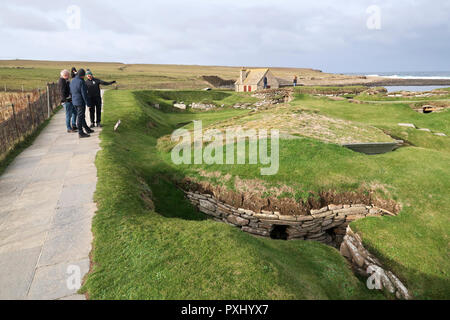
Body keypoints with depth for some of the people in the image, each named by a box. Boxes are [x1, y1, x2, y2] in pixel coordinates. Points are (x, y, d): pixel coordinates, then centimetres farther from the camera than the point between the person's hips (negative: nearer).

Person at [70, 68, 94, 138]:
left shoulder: (72, 81, 10)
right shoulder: (81, 82, -17)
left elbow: (71, 91, 16)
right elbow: (84, 94, -19)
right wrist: (88, 103, -14)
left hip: (74, 101, 9)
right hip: (81, 102, -9)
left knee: (82, 116, 18)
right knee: (80, 117, -4)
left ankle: (87, 129, 31)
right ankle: (80, 133, 1)